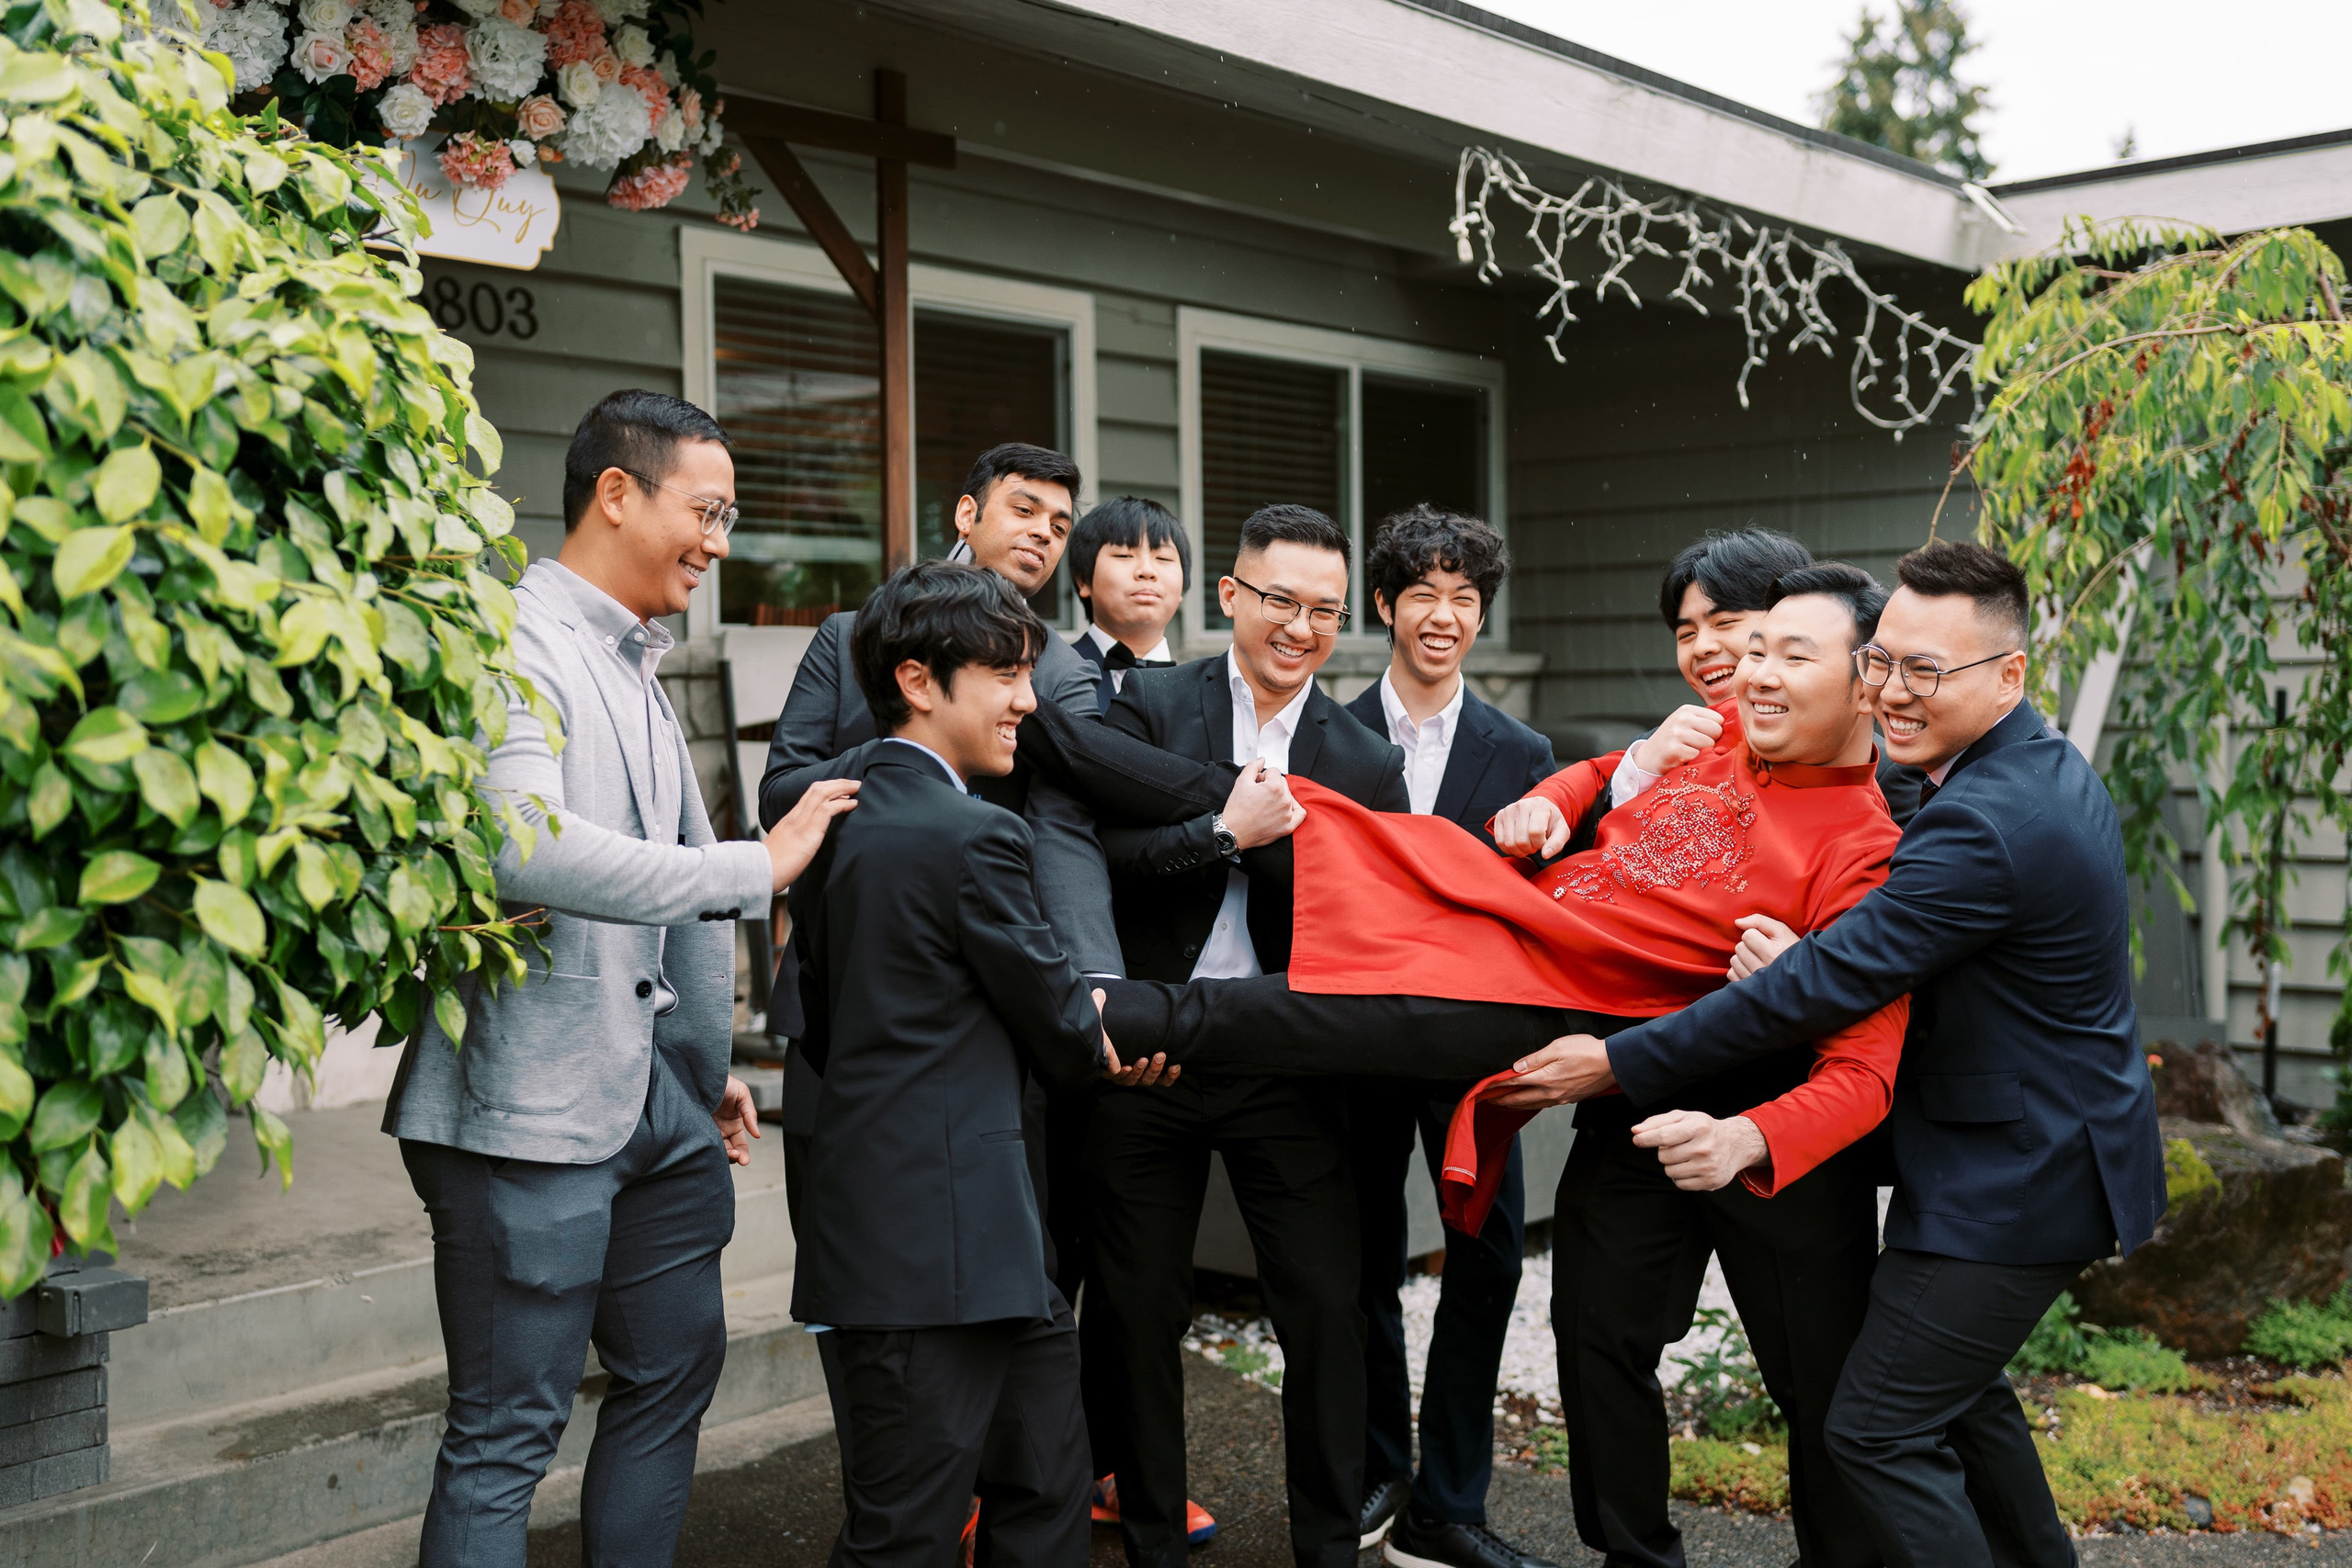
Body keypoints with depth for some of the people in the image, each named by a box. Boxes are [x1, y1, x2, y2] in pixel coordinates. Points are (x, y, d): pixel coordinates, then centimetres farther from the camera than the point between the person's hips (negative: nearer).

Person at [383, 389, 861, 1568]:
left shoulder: (635, 667, 17)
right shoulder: (514, 645, -14)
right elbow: (527, 848, -30)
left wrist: (706, 1063, 23)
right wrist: (758, 867, -22)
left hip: (651, 1095, 10)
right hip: (531, 1107, -9)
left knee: (676, 1364, 19)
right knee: (507, 1434, 0)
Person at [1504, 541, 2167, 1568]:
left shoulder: (1985, 824, -28)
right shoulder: (2051, 768, 6)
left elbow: (1824, 986, -28)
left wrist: (1619, 1064, -24)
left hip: (2014, 1182, -11)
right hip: (2050, 1152, 11)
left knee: (1878, 1429, -4)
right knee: (1954, 1384, 26)